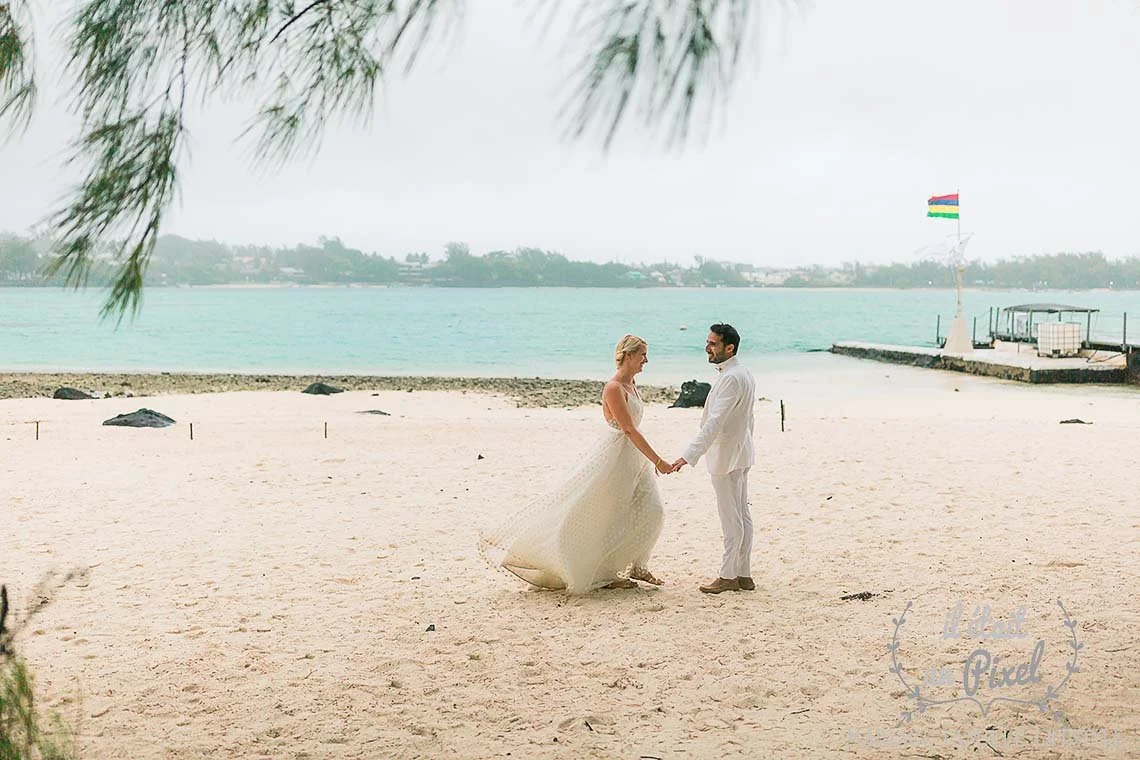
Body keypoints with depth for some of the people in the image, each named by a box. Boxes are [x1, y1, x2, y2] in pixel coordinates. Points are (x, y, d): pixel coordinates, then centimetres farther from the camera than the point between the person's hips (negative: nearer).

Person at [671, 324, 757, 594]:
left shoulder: (731, 378, -22)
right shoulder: (744, 374, 10)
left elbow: (715, 422, -31)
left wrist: (689, 456, -36)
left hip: (726, 458, -10)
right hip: (740, 455, 10)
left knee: (731, 518, -2)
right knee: (742, 515, 12)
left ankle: (728, 577, 5)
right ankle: (743, 574, 17)